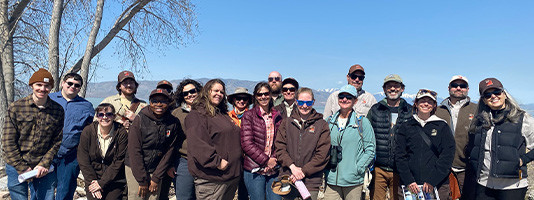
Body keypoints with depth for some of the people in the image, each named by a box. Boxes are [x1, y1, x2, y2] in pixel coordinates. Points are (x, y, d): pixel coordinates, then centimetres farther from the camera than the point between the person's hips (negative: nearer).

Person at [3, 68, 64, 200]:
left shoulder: (58, 111, -1)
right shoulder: (16, 108, -5)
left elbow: (57, 142, 2)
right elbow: (8, 143, -5)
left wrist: (44, 164, -9)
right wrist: (22, 168, -9)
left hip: (44, 168, 1)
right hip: (17, 166, -1)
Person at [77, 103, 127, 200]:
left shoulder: (121, 133, -9)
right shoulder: (87, 131, -4)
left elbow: (118, 162, -10)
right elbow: (83, 161, -2)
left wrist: (101, 183, -12)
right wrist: (92, 182, -9)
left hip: (114, 180, -1)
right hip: (92, 176, 1)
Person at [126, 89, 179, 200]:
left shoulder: (174, 123, -5)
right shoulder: (140, 119, -11)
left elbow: (169, 151, -2)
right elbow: (134, 151, -12)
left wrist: (156, 178, -5)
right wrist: (142, 180, -12)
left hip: (156, 171, 2)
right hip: (135, 169, -2)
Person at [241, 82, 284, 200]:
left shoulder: (277, 117, 11)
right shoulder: (248, 116, -2)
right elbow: (246, 144, -10)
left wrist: (275, 159, -6)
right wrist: (266, 160, -13)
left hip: (274, 170, 4)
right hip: (254, 170, -4)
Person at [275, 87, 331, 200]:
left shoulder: (322, 125, 2)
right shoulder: (286, 123, 8)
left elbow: (322, 155, -4)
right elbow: (279, 148, 2)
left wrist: (304, 171, -12)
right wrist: (292, 166, -13)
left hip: (311, 182, -2)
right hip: (287, 179, 2)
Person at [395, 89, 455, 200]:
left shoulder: (442, 126, 7)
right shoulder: (405, 127, 8)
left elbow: (447, 155, -2)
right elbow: (400, 155, 2)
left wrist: (432, 181, -11)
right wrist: (409, 181, -9)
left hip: (438, 185, 0)